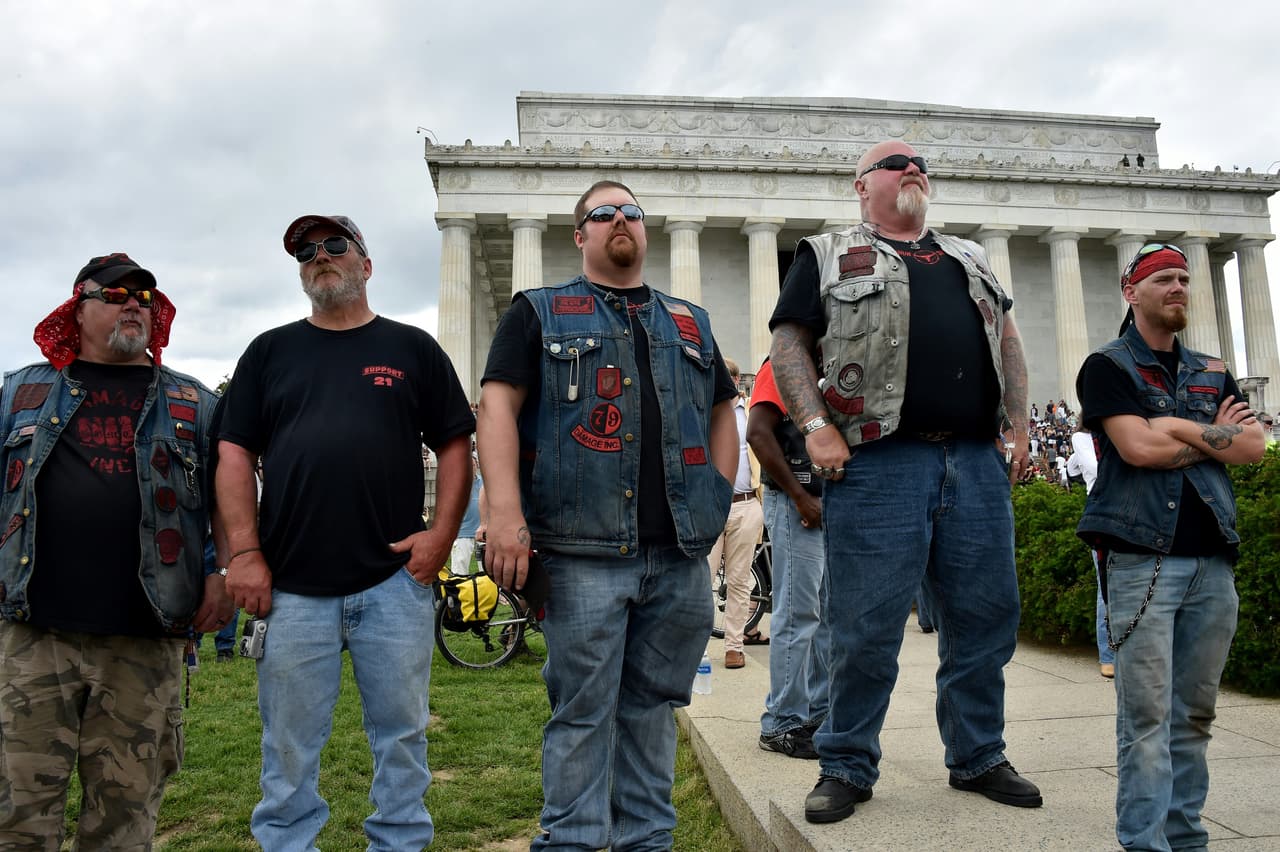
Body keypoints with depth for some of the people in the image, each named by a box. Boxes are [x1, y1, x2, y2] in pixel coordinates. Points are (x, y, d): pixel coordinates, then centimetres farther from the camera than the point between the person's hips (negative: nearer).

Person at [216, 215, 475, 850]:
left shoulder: (412, 348, 10)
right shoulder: (270, 351, 13)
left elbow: (454, 445, 7)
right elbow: (235, 453, 7)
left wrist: (442, 532, -5)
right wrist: (244, 552, -3)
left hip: (395, 578, 0)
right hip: (291, 584, 1)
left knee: (402, 731, 7)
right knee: (289, 743, 8)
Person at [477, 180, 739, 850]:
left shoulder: (691, 323, 21)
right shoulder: (539, 312, 9)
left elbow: (722, 409, 26)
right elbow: (498, 406, -2)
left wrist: (718, 494, 12)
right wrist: (505, 512, -14)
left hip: (681, 555, 4)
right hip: (584, 550, -4)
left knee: (652, 706, 12)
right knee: (583, 712, 1)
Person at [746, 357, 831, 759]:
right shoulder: (782, 365, -6)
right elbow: (758, 433, -18)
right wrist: (801, 496, -18)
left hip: (830, 505, 9)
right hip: (796, 503, -9)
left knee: (830, 615, 12)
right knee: (797, 615, -5)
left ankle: (820, 713, 23)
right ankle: (783, 724, 4)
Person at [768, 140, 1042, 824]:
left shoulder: (967, 257, 25)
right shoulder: (828, 254, 10)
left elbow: (1007, 338, 24)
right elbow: (789, 341, 2)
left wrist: (1018, 424, 11)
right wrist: (816, 425, -12)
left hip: (978, 462, 5)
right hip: (878, 462, -5)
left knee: (985, 619, 10)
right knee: (867, 625, -2)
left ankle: (978, 757, 28)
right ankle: (847, 766, 14)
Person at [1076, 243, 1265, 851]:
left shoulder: (1213, 372, 20)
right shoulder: (1108, 366, 3)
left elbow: (1253, 447, 6)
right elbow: (1138, 447, -12)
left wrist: (1180, 429, -6)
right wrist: (1215, 436, 1)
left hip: (1213, 559, 6)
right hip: (1143, 555, -5)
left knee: (1194, 711, 9)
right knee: (1146, 714, -5)